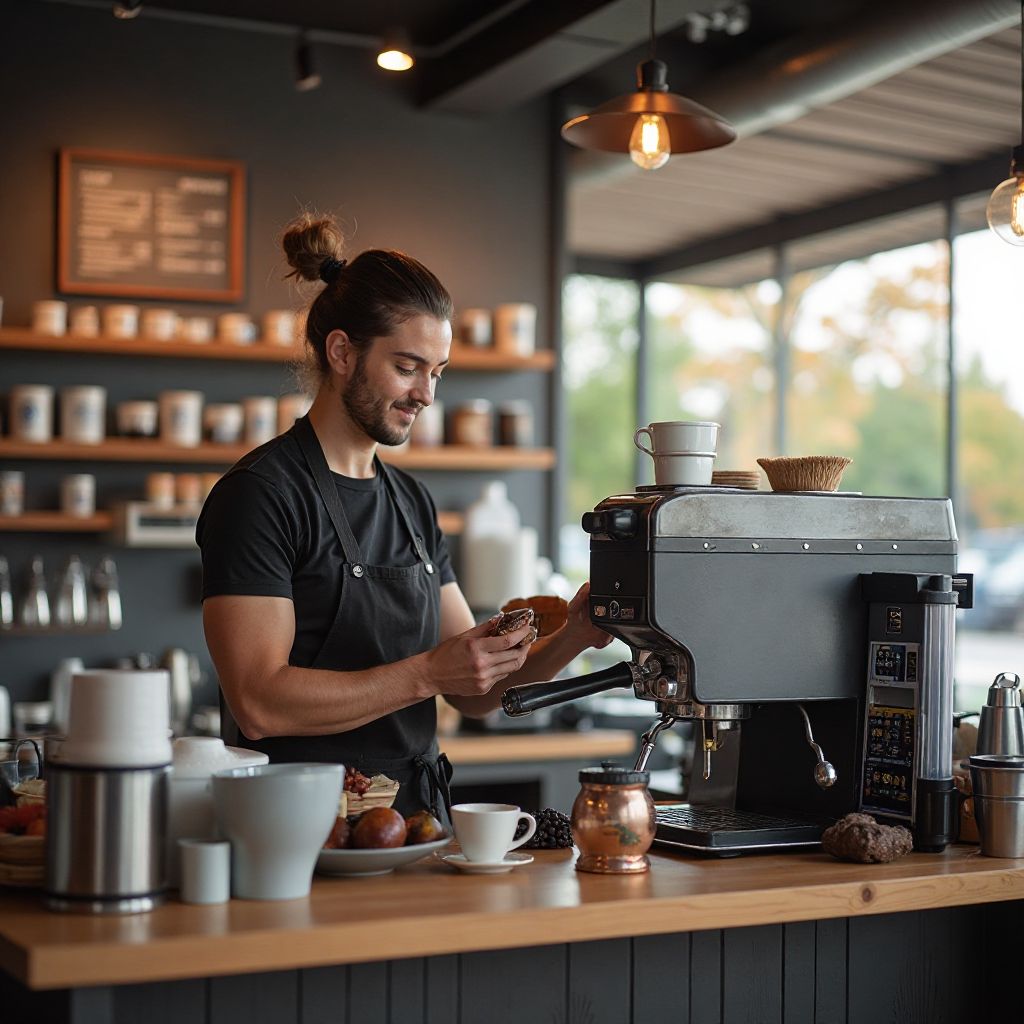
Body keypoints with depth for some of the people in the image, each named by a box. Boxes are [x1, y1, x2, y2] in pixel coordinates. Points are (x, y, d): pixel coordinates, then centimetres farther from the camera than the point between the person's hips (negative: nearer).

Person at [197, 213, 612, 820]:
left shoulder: (413, 503, 14)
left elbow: (477, 692, 14)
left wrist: (570, 639, -3)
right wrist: (427, 673, -18)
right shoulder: (260, 494, -9)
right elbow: (258, 705, -18)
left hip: (417, 817, 7)